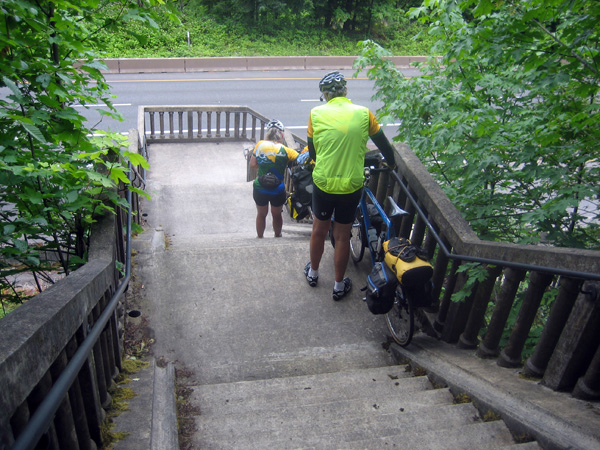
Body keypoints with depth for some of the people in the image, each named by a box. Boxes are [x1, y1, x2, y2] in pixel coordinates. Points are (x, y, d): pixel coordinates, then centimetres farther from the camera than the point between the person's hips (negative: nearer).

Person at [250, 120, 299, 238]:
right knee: (277, 215, 24)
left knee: (261, 214, 24)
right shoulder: (286, 151, -12)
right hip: (278, 190, -1)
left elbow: (252, 164, -3)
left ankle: (259, 237, 40)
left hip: (259, 188, 1)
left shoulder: (260, 145, -6)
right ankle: (277, 236, 43)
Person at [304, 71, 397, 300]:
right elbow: (384, 144, 6)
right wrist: (391, 163, 26)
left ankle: (313, 273, 41)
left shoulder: (316, 113, -5)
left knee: (319, 230, 22)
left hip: (322, 183, 0)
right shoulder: (363, 113, -4)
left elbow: (312, 152, 5)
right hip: (351, 186, 0)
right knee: (342, 237, 14)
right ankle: (339, 286, 28)